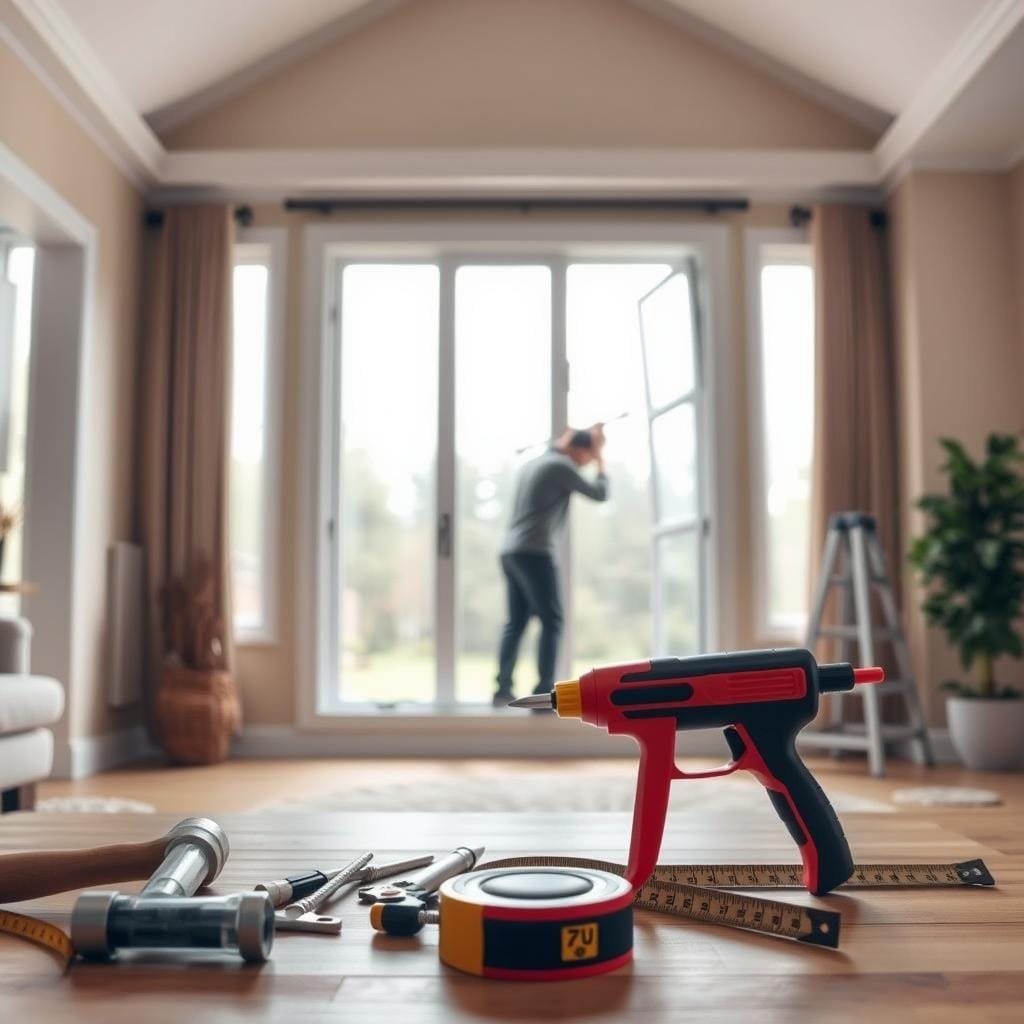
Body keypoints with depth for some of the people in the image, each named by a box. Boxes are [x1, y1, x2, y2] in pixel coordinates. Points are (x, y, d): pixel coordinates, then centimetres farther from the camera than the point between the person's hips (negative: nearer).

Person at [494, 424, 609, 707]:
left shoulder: (532, 463, 19)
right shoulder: (561, 466, -7)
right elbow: (600, 494, -3)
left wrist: (562, 441, 35)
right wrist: (600, 459, 10)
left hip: (511, 552, 9)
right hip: (534, 553, -9)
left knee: (516, 622, 11)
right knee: (551, 622, -5)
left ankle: (503, 689, 8)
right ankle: (544, 692, -9)